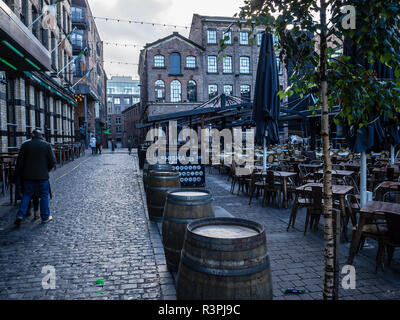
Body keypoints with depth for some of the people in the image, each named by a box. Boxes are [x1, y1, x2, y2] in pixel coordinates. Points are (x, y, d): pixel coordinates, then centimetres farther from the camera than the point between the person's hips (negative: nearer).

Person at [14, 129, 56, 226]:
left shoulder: (25, 145, 1)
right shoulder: (47, 145, -3)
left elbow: (20, 161, 1)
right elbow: (53, 162, -4)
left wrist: (19, 173, 12)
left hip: (28, 176, 2)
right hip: (42, 176, -2)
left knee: (26, 195, 14)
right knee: (44, 195, 8)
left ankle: (20, 215, 4)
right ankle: (45, 217, 14)